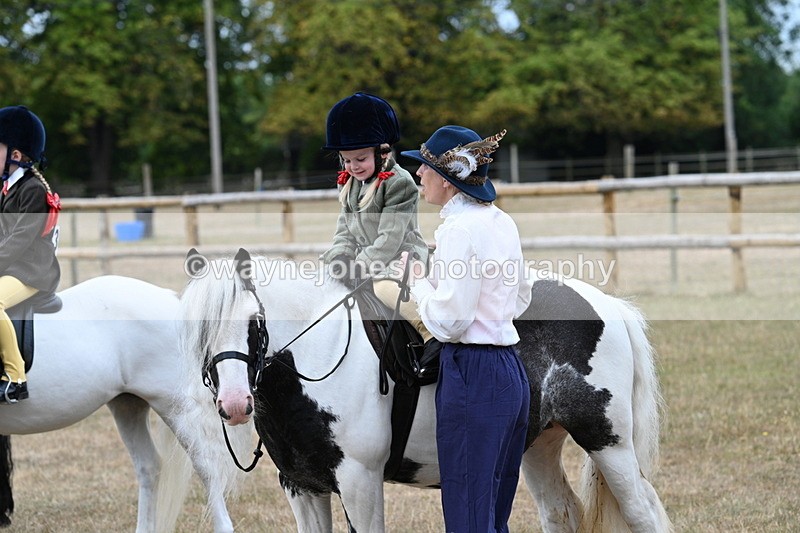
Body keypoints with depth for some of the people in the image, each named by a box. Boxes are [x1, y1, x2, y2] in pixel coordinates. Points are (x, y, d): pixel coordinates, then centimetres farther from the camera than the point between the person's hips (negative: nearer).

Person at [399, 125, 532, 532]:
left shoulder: (459, 229, -16)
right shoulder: (501, 223, 11)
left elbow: (449, 323, -18)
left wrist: (420, 282, -1)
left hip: (471, 376, -10)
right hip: (511, 372, 10)